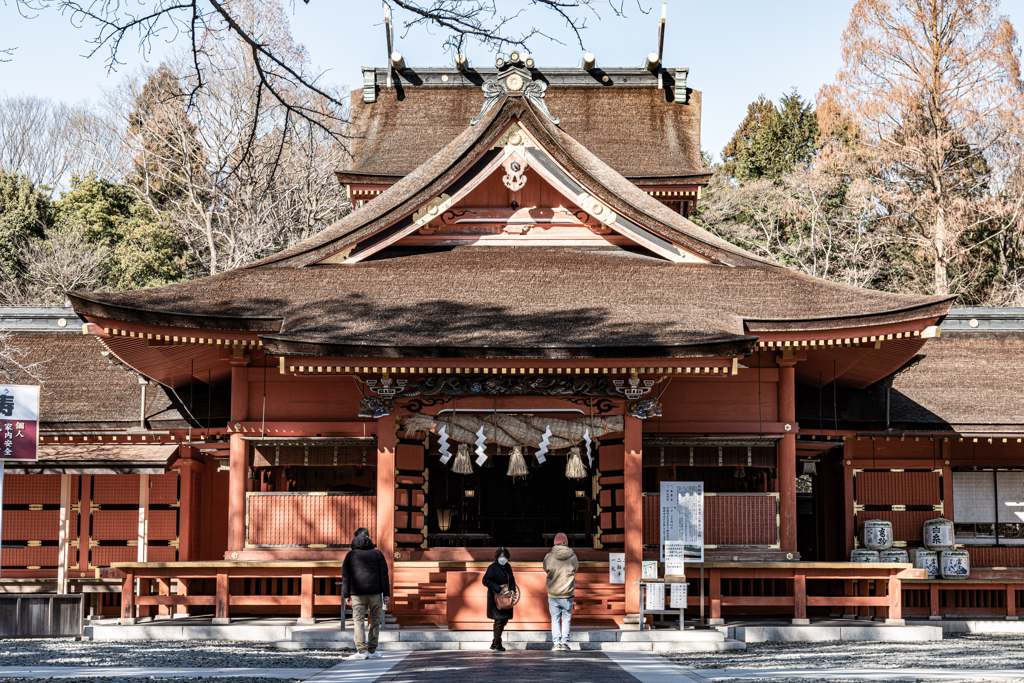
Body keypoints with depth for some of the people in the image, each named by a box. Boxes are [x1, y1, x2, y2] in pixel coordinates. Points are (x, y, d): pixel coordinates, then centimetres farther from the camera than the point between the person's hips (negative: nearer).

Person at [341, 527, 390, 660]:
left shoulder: (350, 555, 8)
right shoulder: (377, 553, 6)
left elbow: (345, 576, 7)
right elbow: (384, 575, 4)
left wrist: (346, 594, 9)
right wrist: (386, 594, 6)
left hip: (357, 593, 0)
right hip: (375, 593, 0)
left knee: (358, 621, 0)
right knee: (375, 621, 7)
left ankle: (361, 650, -10)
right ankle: (372, 651, 6)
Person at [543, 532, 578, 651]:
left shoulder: (549, 557, -7)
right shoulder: (572, 557, -6)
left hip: (553, 593, 0)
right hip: (568, 594, 0)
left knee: (555, 619, 10)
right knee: (566, 619, 10)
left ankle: (556, 642, 4)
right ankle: (565, 643, 5)